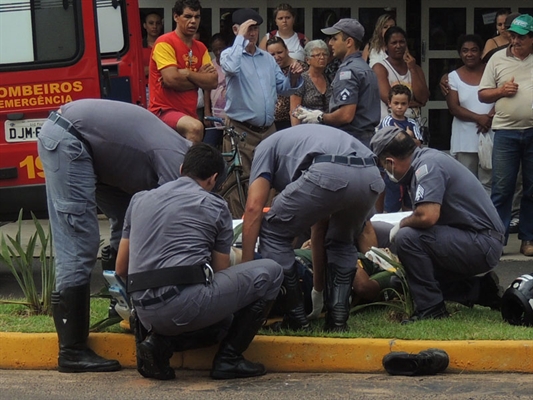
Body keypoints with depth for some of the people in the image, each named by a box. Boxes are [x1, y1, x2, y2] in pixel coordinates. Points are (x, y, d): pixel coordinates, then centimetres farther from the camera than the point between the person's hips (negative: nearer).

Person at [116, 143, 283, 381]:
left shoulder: (140, 200, 20)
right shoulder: (215, 207, 8)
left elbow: (121, 269, 24)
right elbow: (221, 272, 15)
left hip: (146, 315, 6)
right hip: (187, 304, -6)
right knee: (269, 272, 11)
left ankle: (161, 340, 5)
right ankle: (229, 358, 7)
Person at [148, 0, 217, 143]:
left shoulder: (200, 48, 11)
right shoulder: (165, 43, -10)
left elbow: (213, 82, -1)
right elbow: (171, 79, -21)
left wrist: (187, 73, -13)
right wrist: (199, 78, -6)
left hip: (188, 114, 8)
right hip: (164, 111, -8)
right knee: (195, 127, -36)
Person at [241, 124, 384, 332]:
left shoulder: (266, 147, 30)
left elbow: (254, 208, 12)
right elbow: (319, 228, 46)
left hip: (329, 175, -6)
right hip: (371, 177, 6)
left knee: (274, 234, 17)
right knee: (342, 242, 35)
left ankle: (295, 317, 17)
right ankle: (338, 317, 21)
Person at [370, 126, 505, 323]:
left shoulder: (427, 166, -18)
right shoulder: (427, 157, 12)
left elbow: (427, 216, -30)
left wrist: (401, 225, -10)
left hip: (481, 246, -10)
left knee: (407, 237, -23)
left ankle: (431, 309, -15)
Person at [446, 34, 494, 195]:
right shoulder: (454, 77, 6)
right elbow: (454, 108, -2)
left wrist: (490, 117, -16)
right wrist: (479, 118, -15)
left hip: (490, 134, -1)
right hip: (465, 138, 1)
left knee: (488, 182, -3)